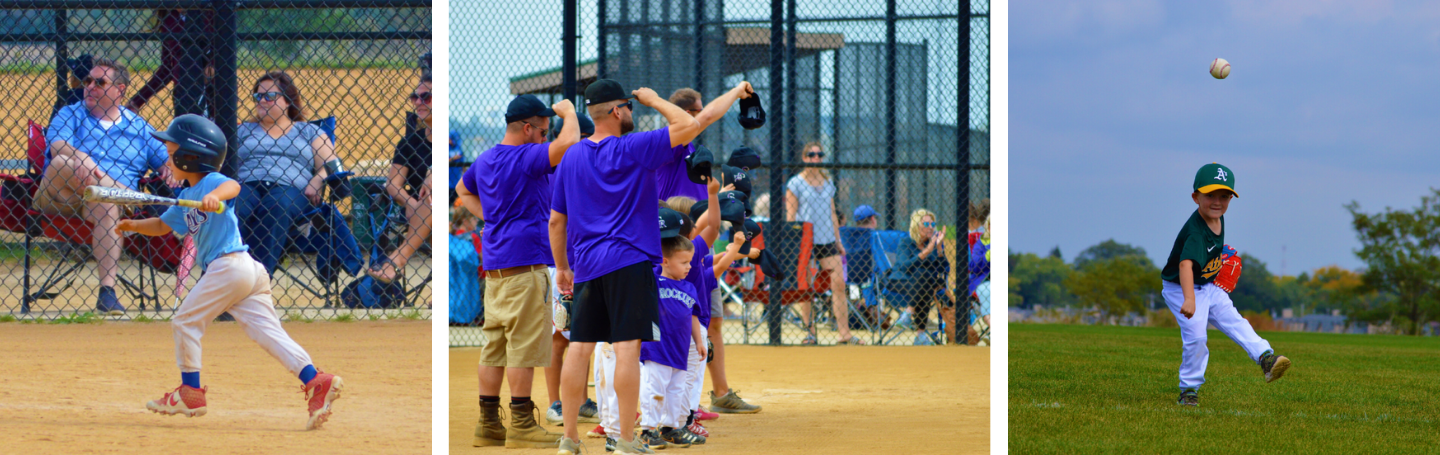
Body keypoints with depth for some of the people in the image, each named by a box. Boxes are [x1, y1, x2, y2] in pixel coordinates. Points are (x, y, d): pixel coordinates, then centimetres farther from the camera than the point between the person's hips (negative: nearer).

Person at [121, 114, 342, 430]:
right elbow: (162, 226, 33)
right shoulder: (186, 197, 24)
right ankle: (316, 382, -16)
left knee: (185, 322, 3)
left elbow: (233, 186, -28)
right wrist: (134, 225, 20)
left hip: (229, 265, -9)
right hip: (250, 273, 9)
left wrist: (214, 196, -48)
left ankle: (191, 393, 10)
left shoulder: (211, 182, -6)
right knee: (268, 332, -2)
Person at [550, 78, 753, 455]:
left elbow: (556, 220, 13)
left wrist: (561, 266, 23)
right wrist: (655, 101, 3)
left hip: (586, 265, 6)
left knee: (579, 349, 6)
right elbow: (693, 124, -11)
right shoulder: (633, 149, -7)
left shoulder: (571, 158, 9)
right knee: (627, 348, -5)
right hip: (628, 261, -6)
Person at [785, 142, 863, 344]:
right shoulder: (796, 184, 0)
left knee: (839, 284, -5)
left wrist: (838, 240, 17)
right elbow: (790, 216, -3)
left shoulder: (828, 183, 15)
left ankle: (844, 333, -4)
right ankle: (809, 331, 9)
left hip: (827, 240, 4)